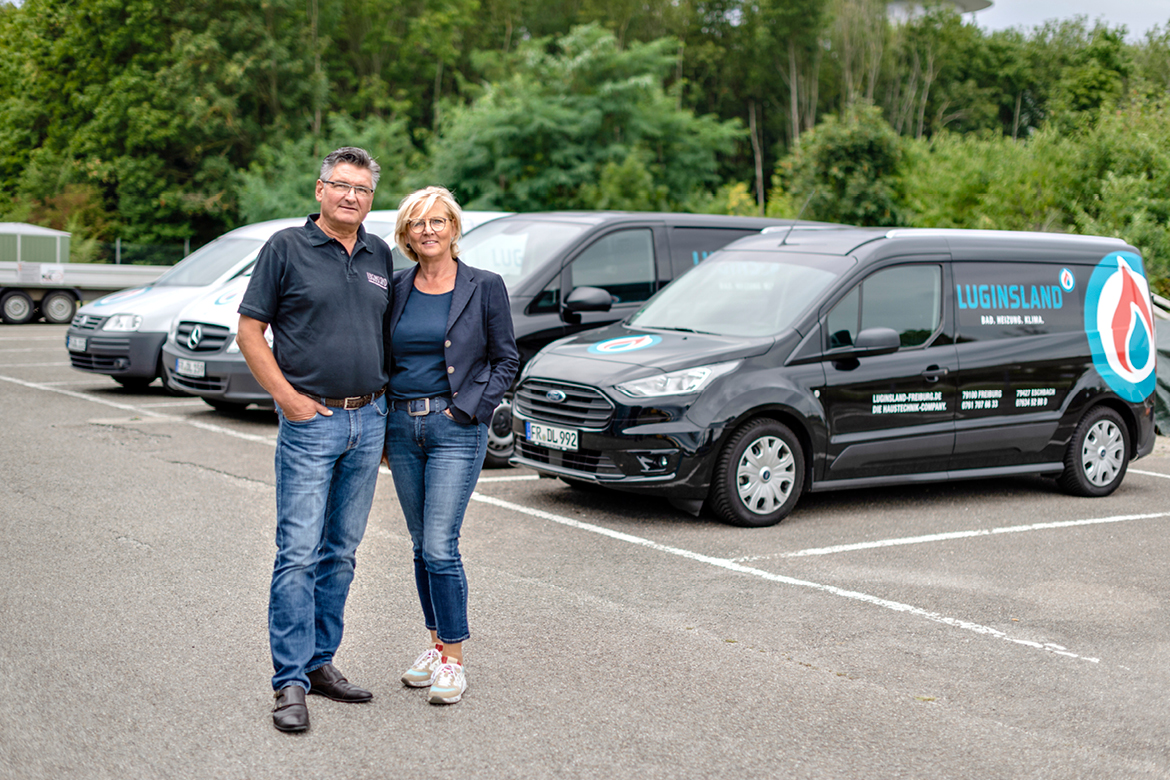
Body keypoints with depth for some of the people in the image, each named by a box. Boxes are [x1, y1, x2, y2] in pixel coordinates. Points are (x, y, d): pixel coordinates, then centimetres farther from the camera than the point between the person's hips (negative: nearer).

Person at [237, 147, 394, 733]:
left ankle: (320, 661, 22)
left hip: (368, 420, 5)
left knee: (341, 552, 11)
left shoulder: (380, 256, 11)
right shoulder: (286, 248, -3)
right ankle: (290, 682, -2)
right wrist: (288, 397, -12)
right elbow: (250, 331, -4)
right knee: (299, 552, -7)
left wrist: (383, 400, 10)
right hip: (311, 421, -5)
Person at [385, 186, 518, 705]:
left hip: (456, 428, -5)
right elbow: (384, 357, 15)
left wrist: (472, 408, -10)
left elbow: (506, 360, 1)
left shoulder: (484, 287, -3)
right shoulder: (397, 288, 8)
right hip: (402, 425, 5)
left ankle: (453, 660, -1)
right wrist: (381, 424, 7)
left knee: (440, 546, -10)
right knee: (421, 545, 11)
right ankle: (437, 645, 23)